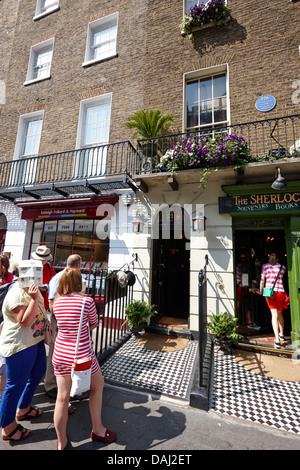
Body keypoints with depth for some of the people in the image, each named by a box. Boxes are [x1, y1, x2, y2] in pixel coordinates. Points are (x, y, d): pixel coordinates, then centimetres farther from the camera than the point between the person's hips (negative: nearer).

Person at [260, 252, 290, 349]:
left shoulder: (265, 266, 4)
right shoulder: (282, 267, 9)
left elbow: (262, 280, 3)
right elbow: (282, 278, 22)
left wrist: (261, 291, 13)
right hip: (281, 291, 2)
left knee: (274, 314, -2)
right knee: (280, 313, 20)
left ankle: (277, 340, -9)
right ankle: (282, 335, 35)